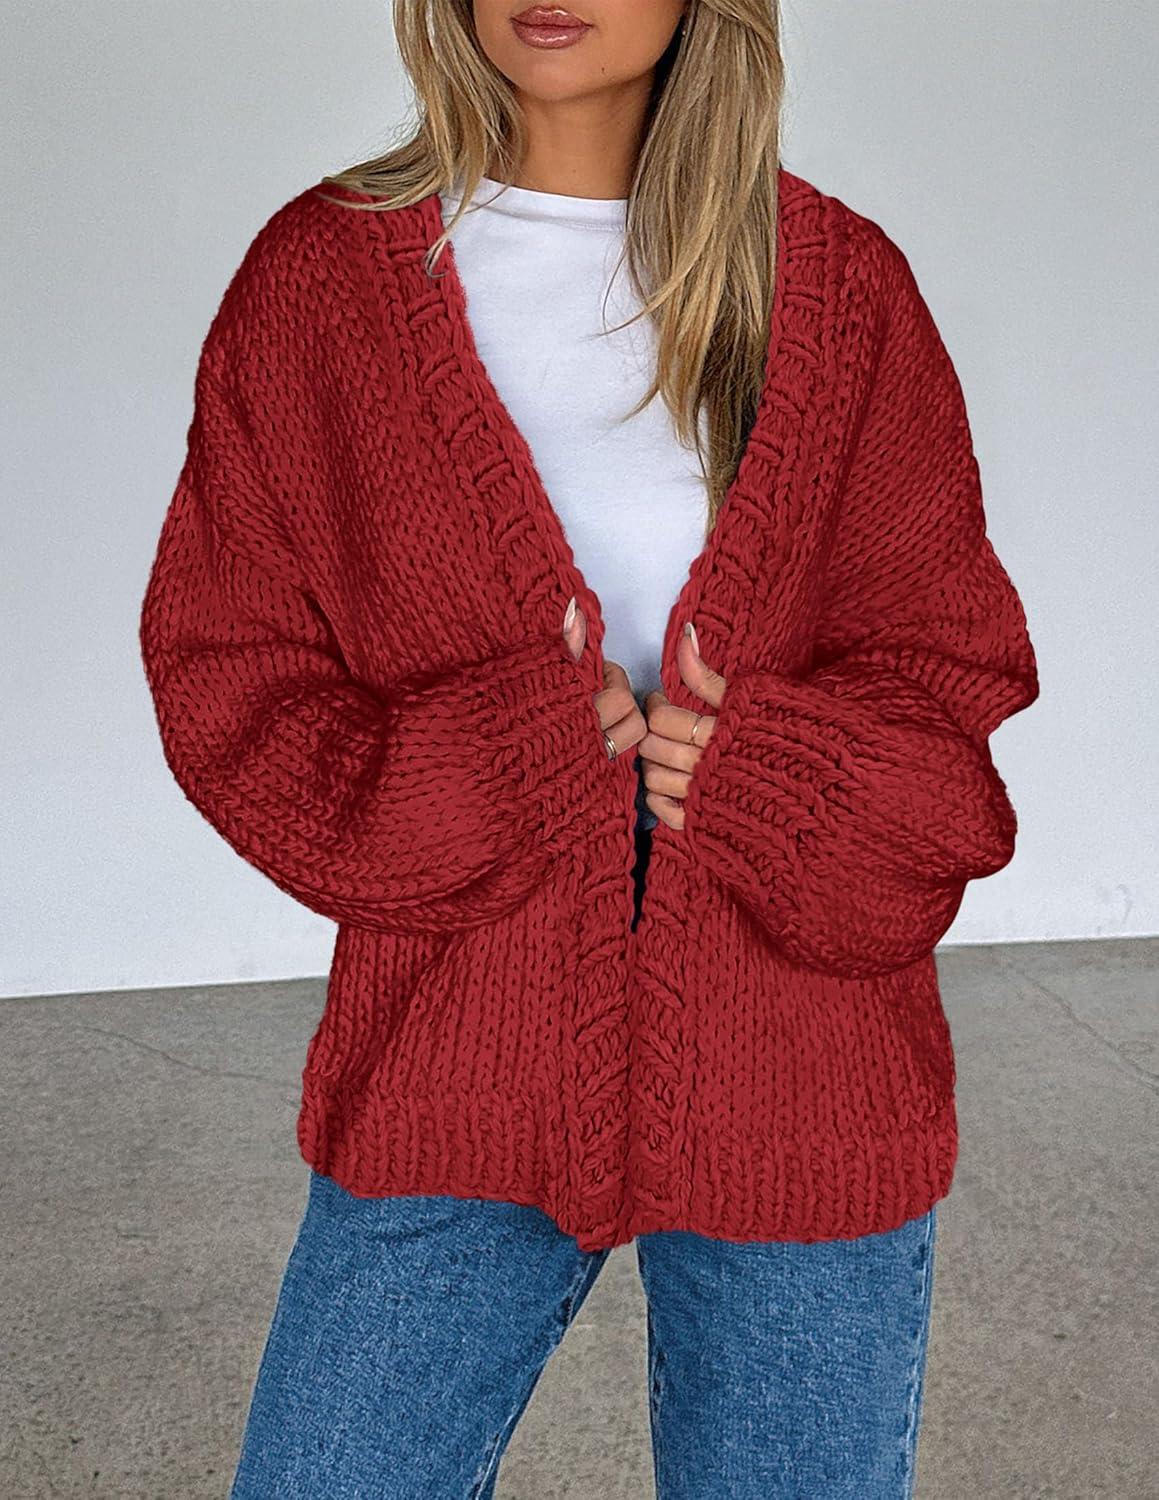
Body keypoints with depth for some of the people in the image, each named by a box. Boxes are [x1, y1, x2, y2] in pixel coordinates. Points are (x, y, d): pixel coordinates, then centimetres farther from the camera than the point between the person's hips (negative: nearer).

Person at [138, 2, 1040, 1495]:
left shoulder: (841, 285, 3)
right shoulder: (322, 273, 2)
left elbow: (955, 668, 5)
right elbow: (225, 676, 1)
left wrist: (761, 769, -15)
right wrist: (510, 760, -15)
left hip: (799, 1097, 1)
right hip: (456, 1084, 0)